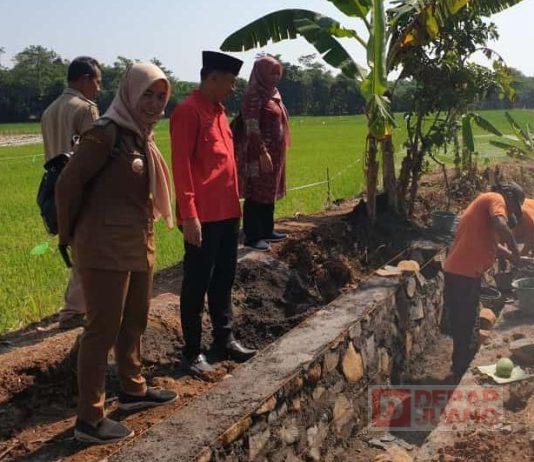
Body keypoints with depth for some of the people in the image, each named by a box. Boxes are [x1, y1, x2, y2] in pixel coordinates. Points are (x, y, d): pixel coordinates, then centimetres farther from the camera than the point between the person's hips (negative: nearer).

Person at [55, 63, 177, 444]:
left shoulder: (144, 135, 12)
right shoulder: (108, 132, -15)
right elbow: (68, 183, -15)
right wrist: (70, 234, -5)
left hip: (139, 245, 9)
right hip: (106, 247, -9)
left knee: (135, 320, 20)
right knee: (103, 328, -2)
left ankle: (133, 389, 39)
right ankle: (89, 418, 10)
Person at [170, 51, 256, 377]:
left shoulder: (219, 110, 15)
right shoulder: (188, 111, -12)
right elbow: (181, 166, -17)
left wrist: (235, 203, 16)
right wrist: (189, 215, -21)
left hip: (228, 212, 9)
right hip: (203, 216, -9)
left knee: (224, 278, 16)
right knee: (197, 283, 2)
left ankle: (224, 338, 30)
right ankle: (193, 352, 13)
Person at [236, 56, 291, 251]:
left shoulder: (273, 94, 14)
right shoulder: (254, 96, -14)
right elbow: (252, 128, -20)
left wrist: (278, 152, 18)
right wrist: (263, 153, -23)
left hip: (275, 152, 9)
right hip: (259, 153, -9)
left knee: (269, 193, 16)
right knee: (256, 195, -3)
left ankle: (267, 230, 27)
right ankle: (251, 236, 3)